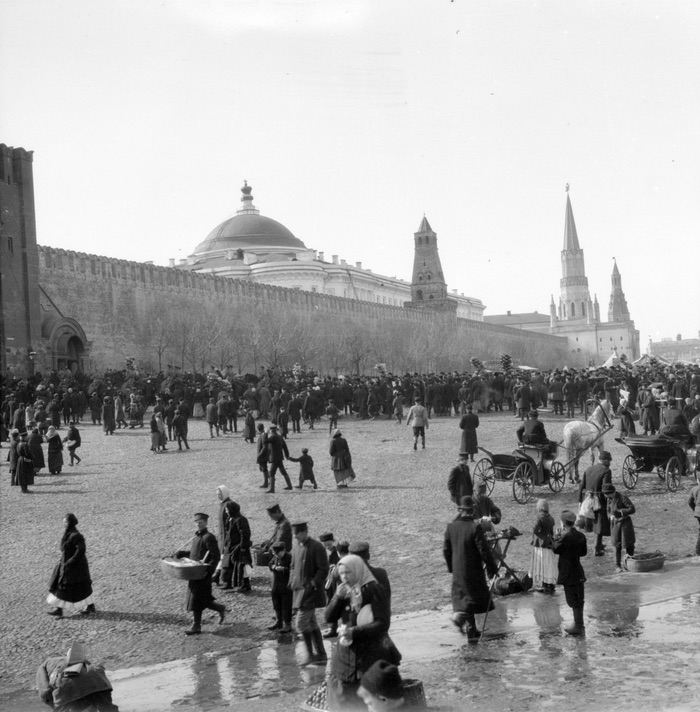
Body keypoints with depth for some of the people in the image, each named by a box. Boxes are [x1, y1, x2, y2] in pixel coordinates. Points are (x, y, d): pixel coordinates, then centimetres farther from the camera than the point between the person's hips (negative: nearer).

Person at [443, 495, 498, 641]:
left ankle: (471, 632, 22)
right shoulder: (475, 528, -19)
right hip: (473, 571, -5)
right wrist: (492, 568, -4)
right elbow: (484, 551, -16)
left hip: (458, 572, 6)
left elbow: (446, 550, 6)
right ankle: (460, 615, -7)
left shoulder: (451, 527, -3)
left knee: (464, 599, 17)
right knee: (477, 598, 10)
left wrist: (451, 567, 19)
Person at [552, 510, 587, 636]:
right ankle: (579, 624, 28)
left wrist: (555, 538, 4)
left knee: (573, 600, 0)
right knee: (578, 600, 17)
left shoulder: (566, 537, -21)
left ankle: (579, 626, 4)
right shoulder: (581, 535, 2)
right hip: (579, 572, 8)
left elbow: (556, 549, -10)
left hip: (568, 574, -8)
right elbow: (584, 552, 10)